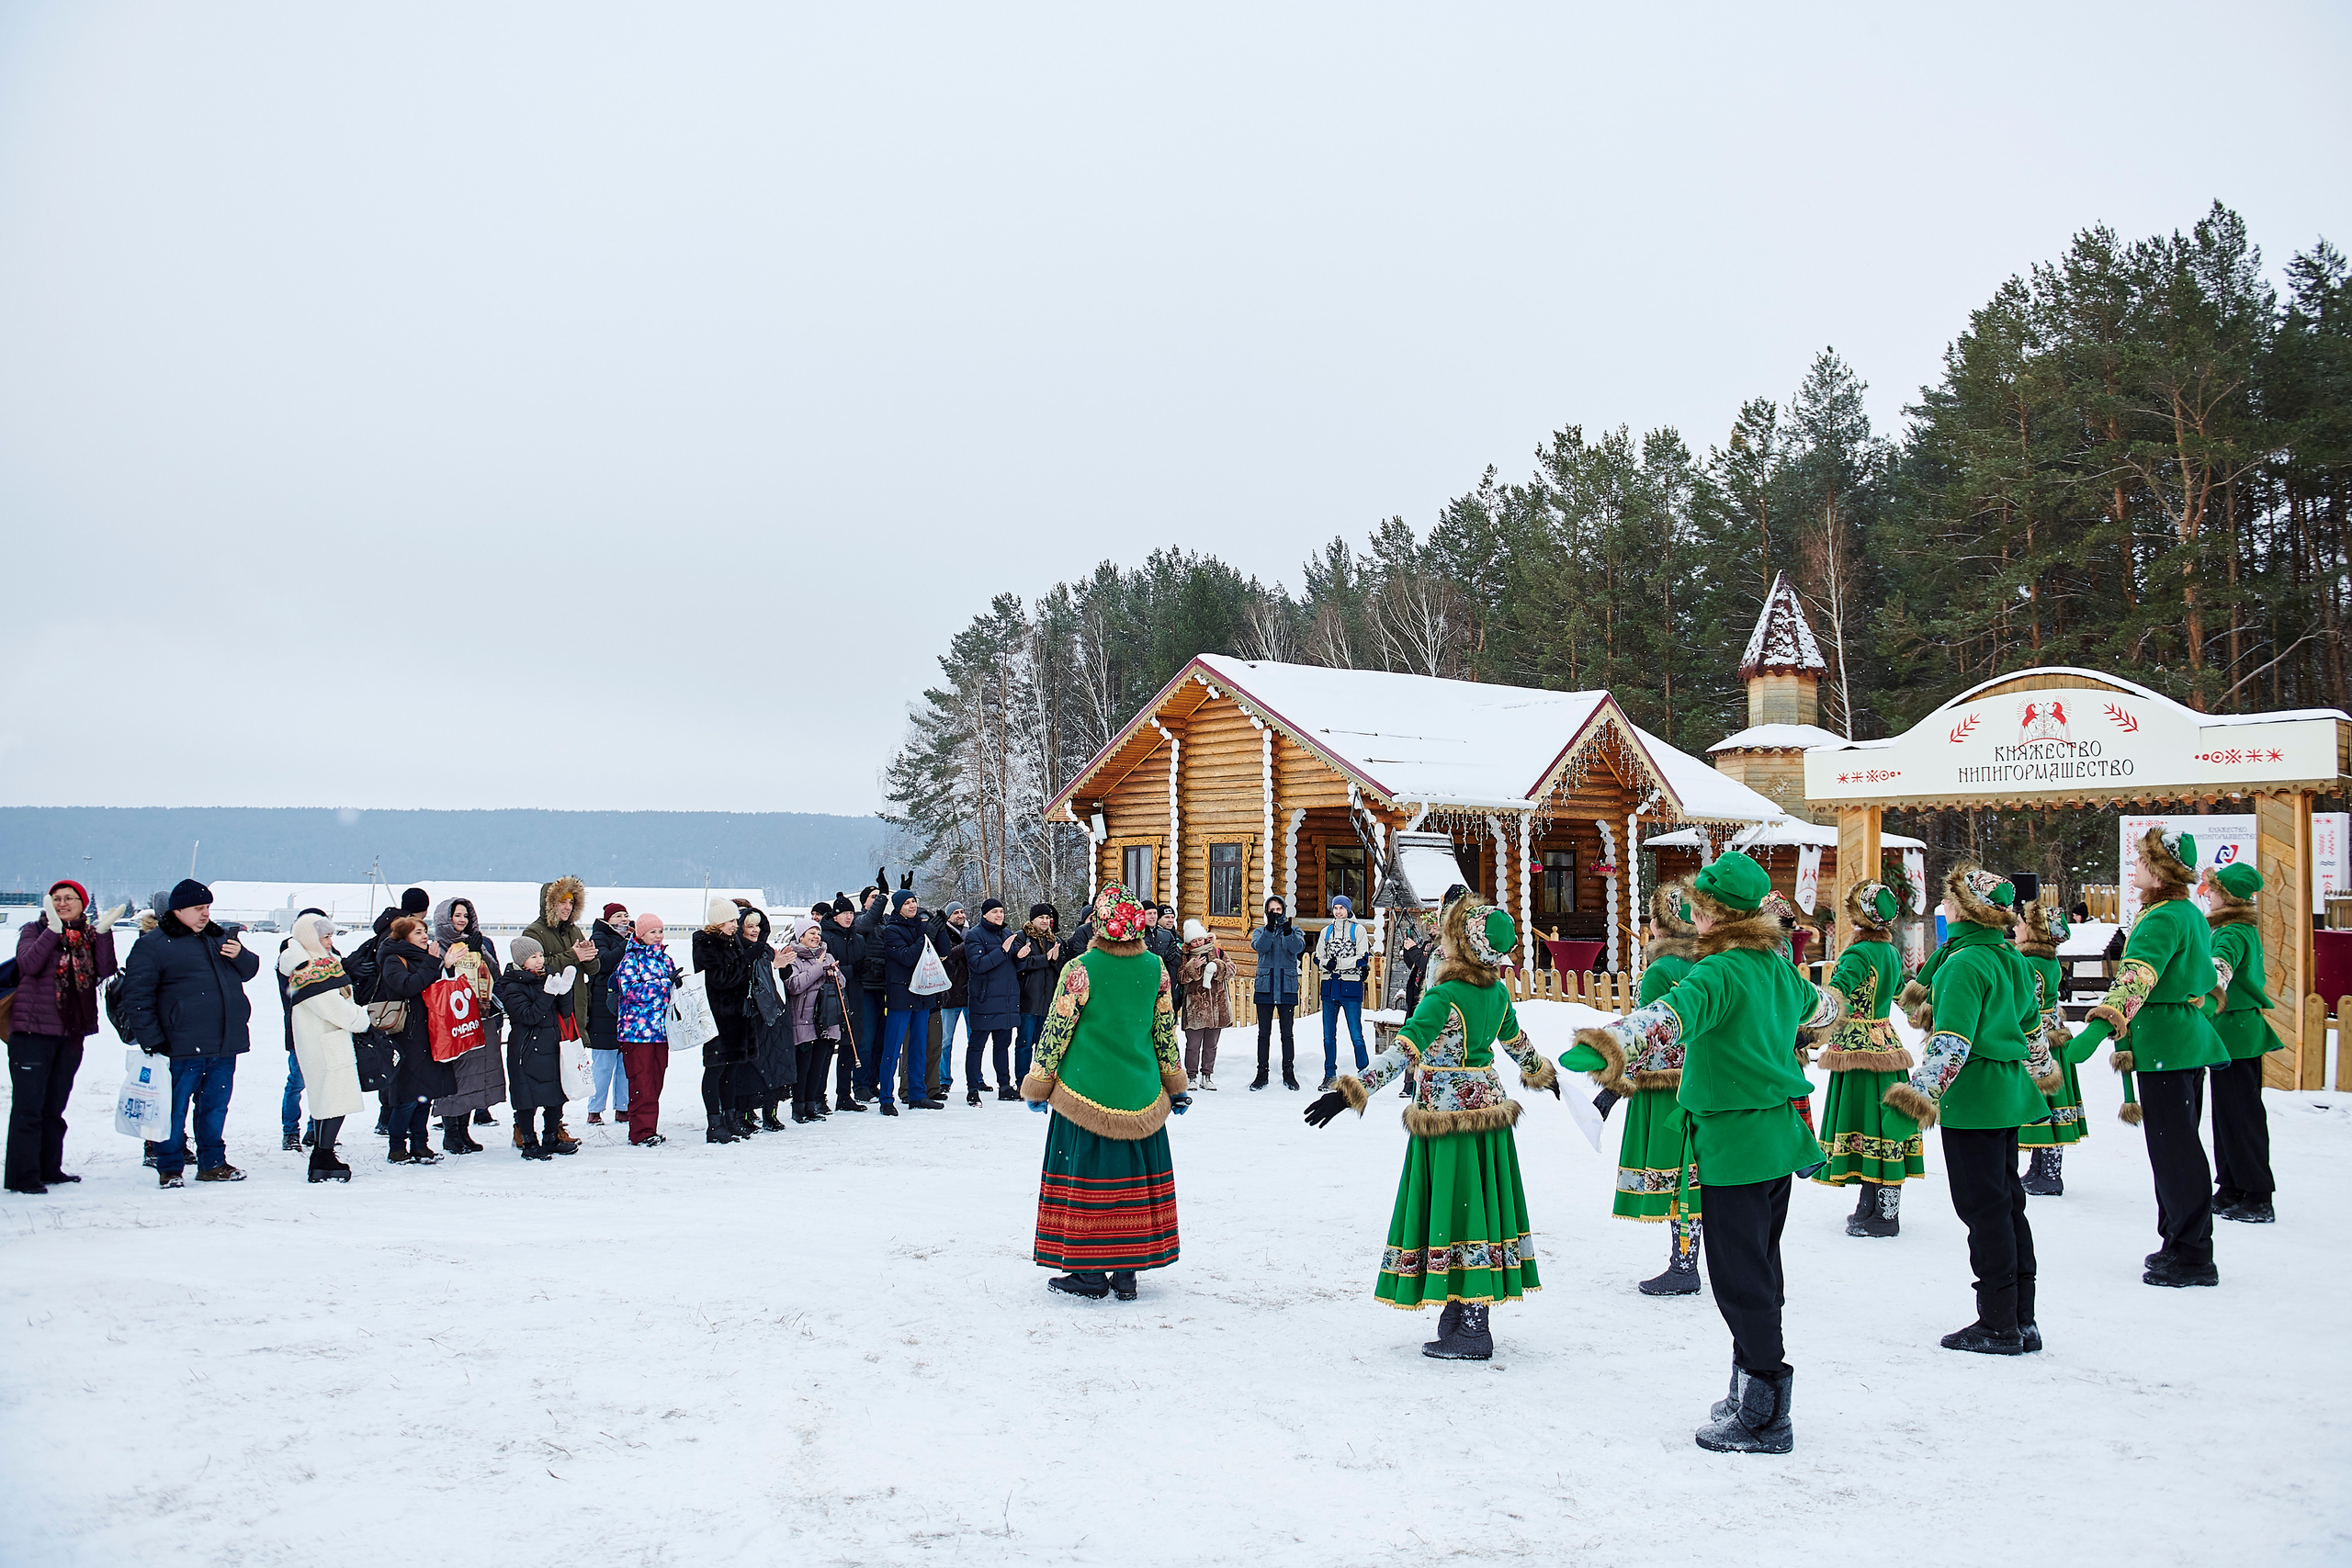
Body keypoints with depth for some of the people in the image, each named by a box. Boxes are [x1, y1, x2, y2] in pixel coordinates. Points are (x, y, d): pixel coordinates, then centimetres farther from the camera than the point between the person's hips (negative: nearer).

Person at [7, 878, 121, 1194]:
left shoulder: (90, 935, 10)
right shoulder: (34, 930, 1)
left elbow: (105, 971, -6)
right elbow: (29, 964, -19)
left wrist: (103, 933, -16)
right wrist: (54, 930, -26)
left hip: (72, 1033, 4)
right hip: (33, 1031, -4)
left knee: (54, 1107, 12)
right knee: (28, 1106, -6)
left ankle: (50, 1169, 20)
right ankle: (23, 1176, -4)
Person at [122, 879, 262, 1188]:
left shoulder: (218, 938, 15)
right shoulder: (153, 944, -2)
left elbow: (249, 970, 23)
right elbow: (136, 994, -5)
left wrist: (240, 956, -1)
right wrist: (151, 1040, -10)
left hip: (224, 1045, 6)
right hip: (182, 1046, -5)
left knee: (215, 1105, 12)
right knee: (175, 1107, 0)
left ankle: (212, 1162, 22)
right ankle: (169, 1167, 11)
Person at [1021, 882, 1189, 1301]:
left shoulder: (1080, 970, -12)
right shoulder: (1156, 968, 0)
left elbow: (1056, 1031, -7)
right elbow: (1166, 1031, 8)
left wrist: (1038, 1085, 5)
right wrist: (1175, 1086, 20)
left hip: (1087, 1090, -4)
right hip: (1140, 1094, 4)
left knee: (1086, 1178, 4)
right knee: (1134, 1177, 11)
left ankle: (1090, 1274, 7)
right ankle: (1127, 1272, 15)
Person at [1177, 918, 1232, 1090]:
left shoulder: (1217, 952, 9)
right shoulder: (1185, 956, 3)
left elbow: (1231, 969, 2)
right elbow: (1181, 978, -7)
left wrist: (1217, 967, -16)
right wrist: (1193, 967, -21)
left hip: (1217, 1005, 2)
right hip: (1194, 1006, -2)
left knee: (1211, 1044, 10)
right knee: (1193, 1044, -3)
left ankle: (1207, 1075, 19)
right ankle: (1191, 1076, 6)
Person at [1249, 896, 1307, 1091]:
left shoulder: (1295, 931, 9)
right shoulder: (1260, 931, 10)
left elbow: (1299, 947, -13)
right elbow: (1259, 946, -12)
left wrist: (1288, 931, -31)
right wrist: (1270, 927, -26)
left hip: (1287, 988, -1)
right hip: (1265, 987, 1)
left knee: (1287, 1033, 1)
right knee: (1264, 1033, 3)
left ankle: (1289, 1073, 9)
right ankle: (1262, 1074, 9)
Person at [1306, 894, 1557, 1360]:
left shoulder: (1444, 999, -19)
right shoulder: (1497, 992, 5)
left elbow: (1402, 1052, -27)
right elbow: (1517, 1043, 22)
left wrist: (1350, 1092, -30)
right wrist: (1544, 1074, 42)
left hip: (1448, 1115, -8)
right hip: (1487, 1108, 8)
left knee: (1456, 1211, -3)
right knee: (1477, 1207, 13)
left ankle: (1471, 1332, 1)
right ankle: (1465, 1312, 23)